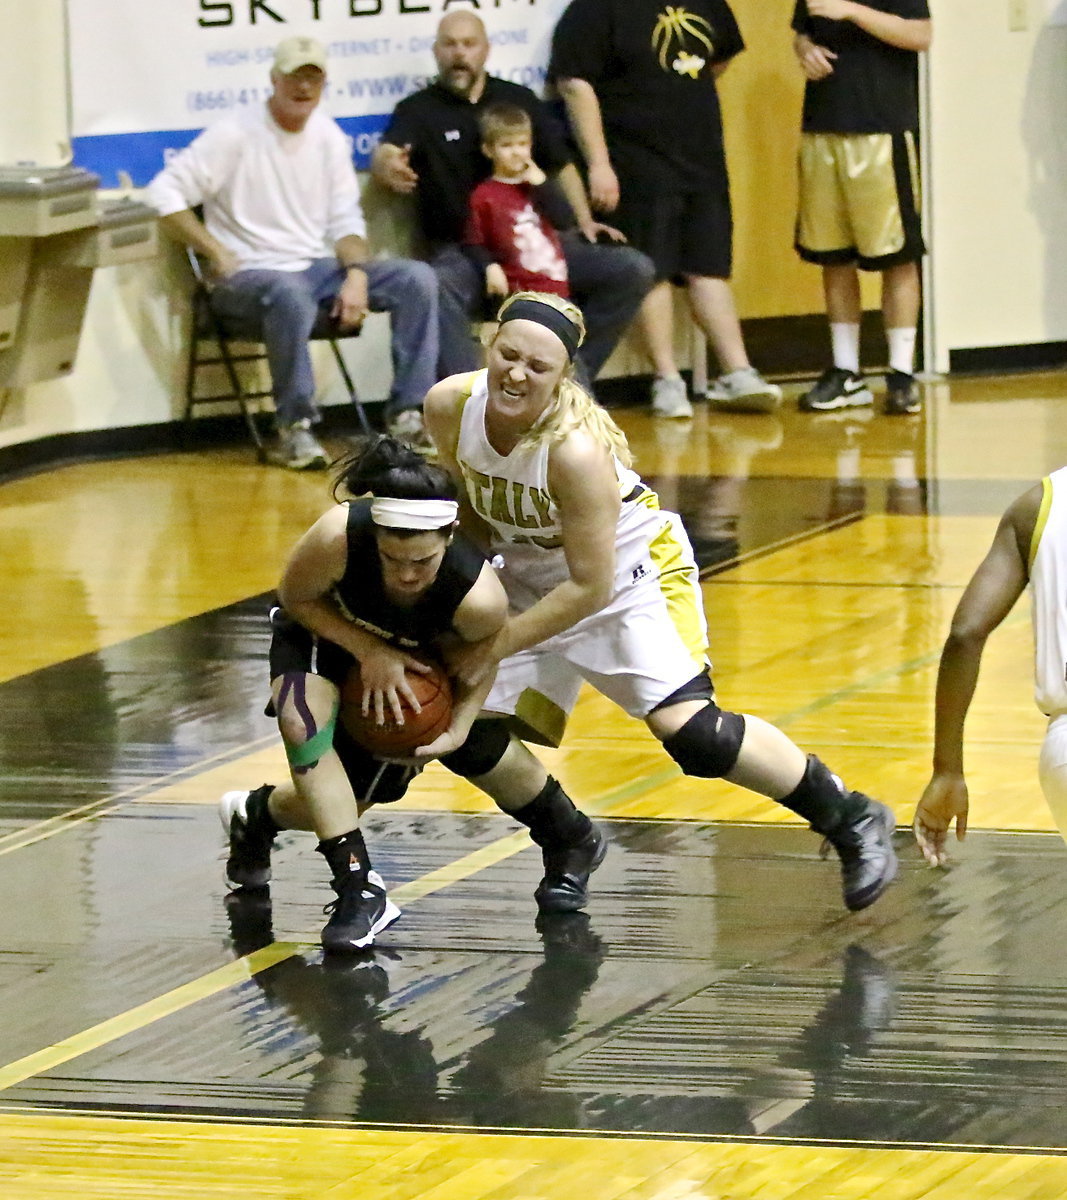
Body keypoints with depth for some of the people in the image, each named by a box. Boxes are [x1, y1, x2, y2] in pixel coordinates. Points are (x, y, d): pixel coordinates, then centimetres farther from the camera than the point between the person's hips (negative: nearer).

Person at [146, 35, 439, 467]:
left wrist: (356, 275, -8)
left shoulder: (328, 136, 9)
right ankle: (295, 428, -29)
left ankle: (408, 414, -9)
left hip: (317, 268, 6)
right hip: (248, 275, -6)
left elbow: (345, 220, 11)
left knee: (417, 279, -11)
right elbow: (165, 192, -12)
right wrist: (218, 255, -16)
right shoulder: (236, 133, -8)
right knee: (290, 294, -42)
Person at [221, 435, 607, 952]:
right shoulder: (338, 536, -43)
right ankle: (358, 886, -18)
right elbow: (295, 598, -20)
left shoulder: (479, 598, -38)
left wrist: (458, 730, -28)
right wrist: (370, 652, -31)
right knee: (304, 716, -30)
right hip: (324, 635, -1)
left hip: (418, 658, 1)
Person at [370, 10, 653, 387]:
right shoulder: (418, 110, 3)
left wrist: (584, 220, 7)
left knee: (633, 270, -13)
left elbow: (560, 164, 22)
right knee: (437, 289, -40)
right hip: (458, 250, -4)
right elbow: (384, 158, -16)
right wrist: (388, 168, -42)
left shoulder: (520, 100, 14)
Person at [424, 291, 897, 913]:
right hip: (532, 576, 6)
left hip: (630, 575, -6)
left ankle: (852, 821, -2)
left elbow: (591, 588, -27)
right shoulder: (450, 407, -18)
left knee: (691, 732, -21)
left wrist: (499, 644, -24)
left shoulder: (576, 448, -35)